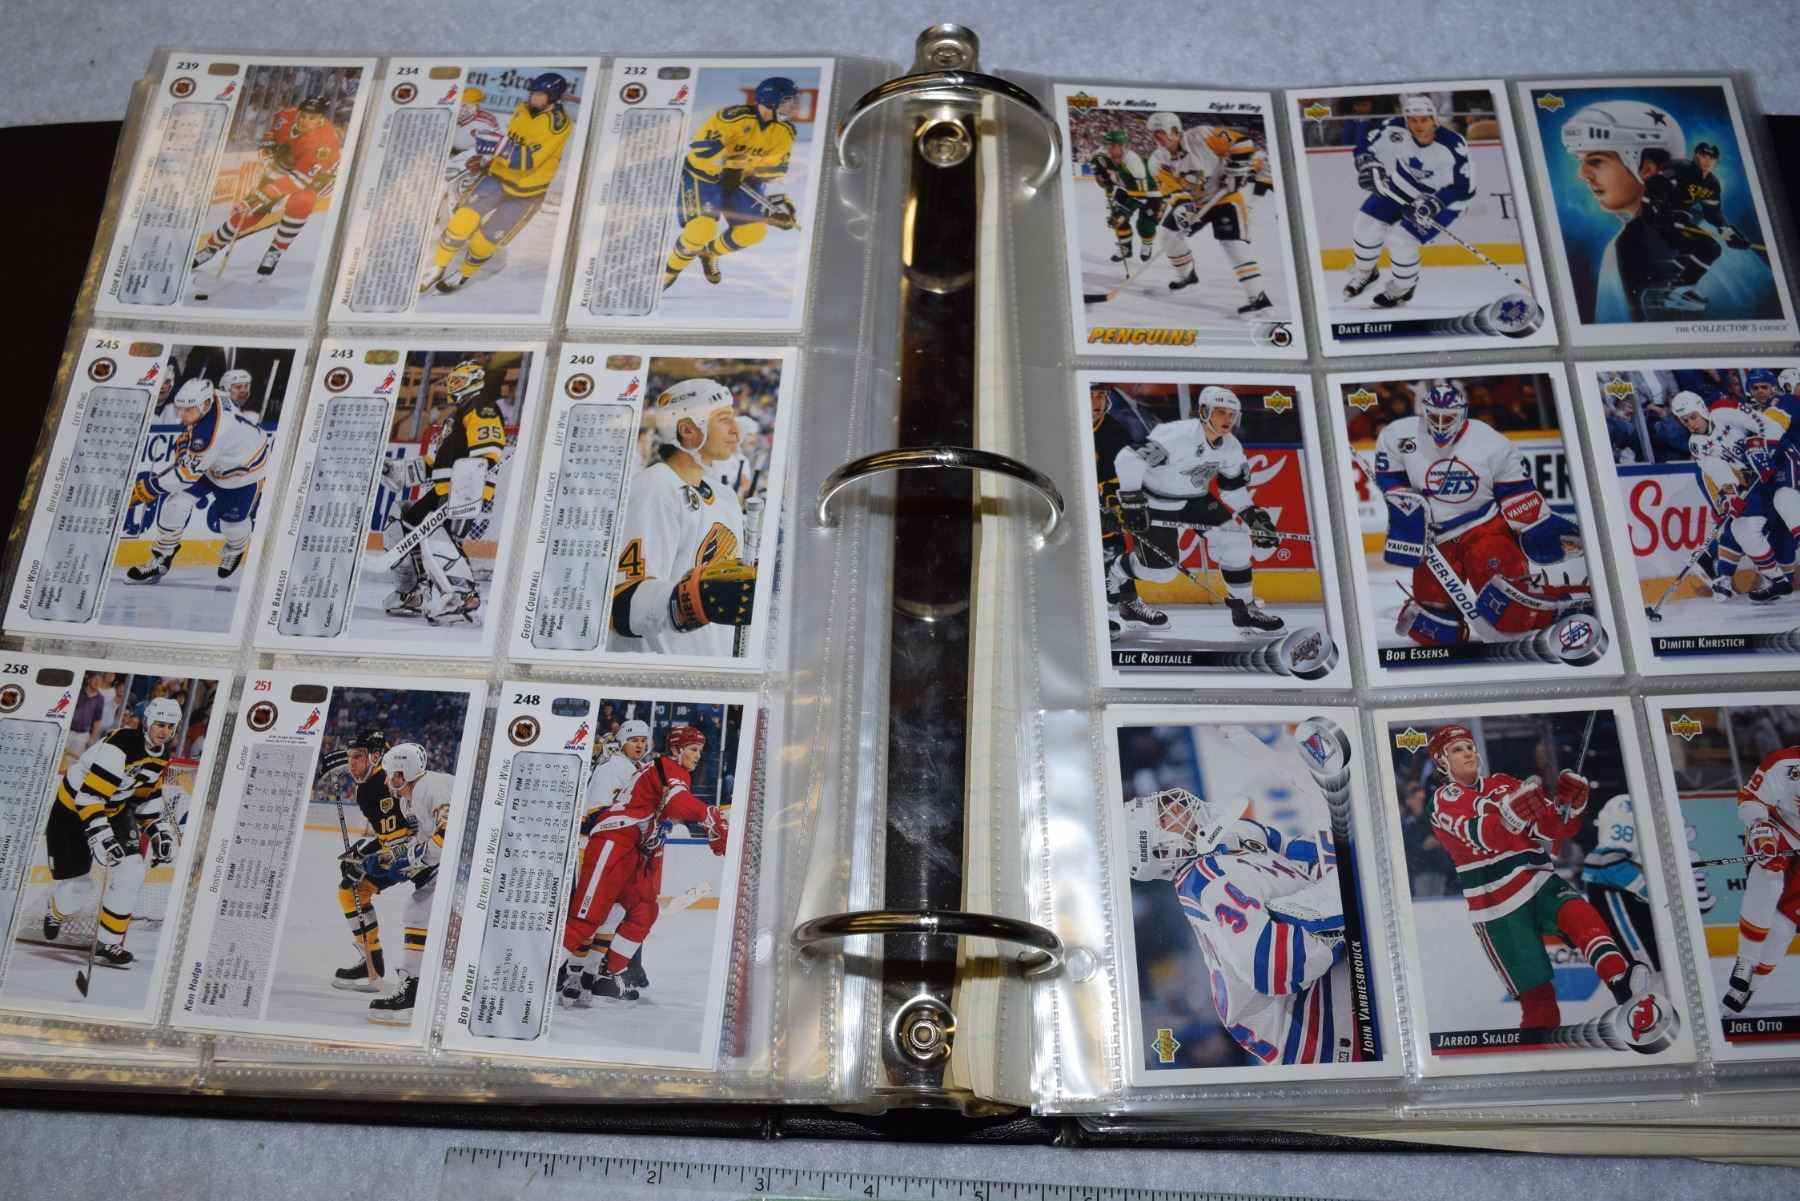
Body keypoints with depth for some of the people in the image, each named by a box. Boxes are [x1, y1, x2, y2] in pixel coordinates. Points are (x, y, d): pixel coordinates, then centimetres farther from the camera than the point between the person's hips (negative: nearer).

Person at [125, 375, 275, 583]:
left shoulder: (212, 431, -42)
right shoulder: (208, 397, -17)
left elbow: (190, 472, -36)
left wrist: (150, 486, -31)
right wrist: (184, 443, -1)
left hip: (246, 469, -8)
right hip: (213, 462, 8)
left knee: (233, 521, 6)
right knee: (176, 501, -8)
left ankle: (236, 549, 44)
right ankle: (161, 560, 4)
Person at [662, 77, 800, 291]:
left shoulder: (785, 131, -6)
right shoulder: (736, 117, -28)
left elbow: (774, 169, 2)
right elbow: (703, 144, -29)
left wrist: (777, 199, -5)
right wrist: (728, 164, -30)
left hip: (742, 179, 7)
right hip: (703, 174, -7)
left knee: (755, 231, -5)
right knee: (703, 228, -24)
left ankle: (710, 253, 24)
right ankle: (671, 268, 5)